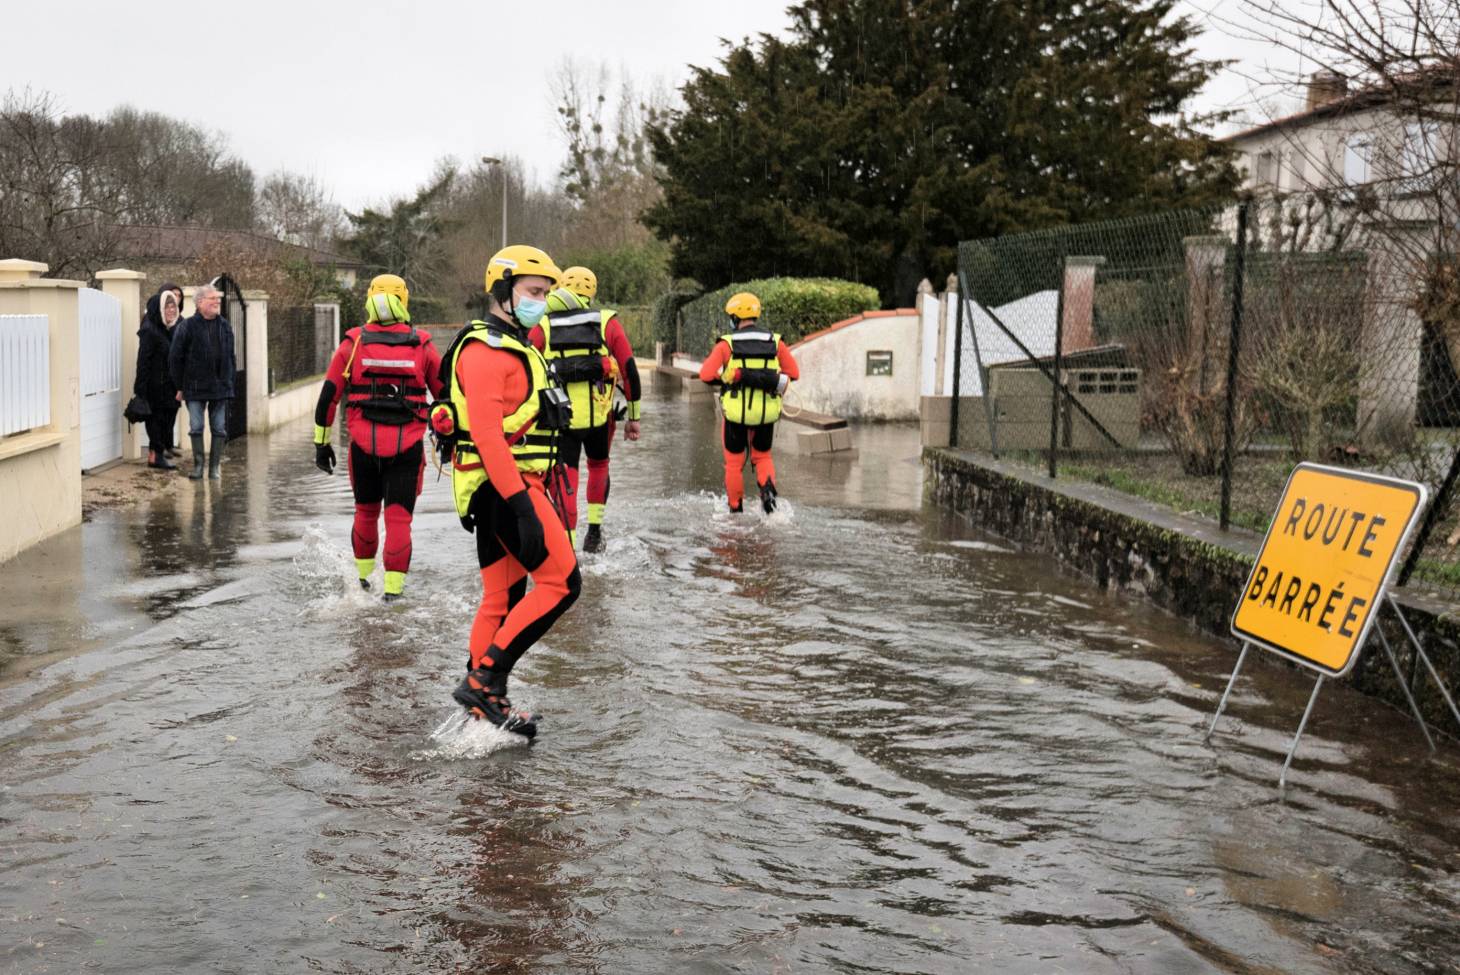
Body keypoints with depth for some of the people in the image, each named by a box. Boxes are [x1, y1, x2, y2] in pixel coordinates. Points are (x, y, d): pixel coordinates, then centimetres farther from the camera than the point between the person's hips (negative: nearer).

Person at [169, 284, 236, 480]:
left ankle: (215, 466, 12)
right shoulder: (188, 327, -5)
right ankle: (198, 466, 11)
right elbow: (175, 358, -2)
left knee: (220, 429, 4)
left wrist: (230, 380, 9)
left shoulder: (225, 326, 8)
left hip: (220, 387, 3)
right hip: (195, 388, -3)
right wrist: (180, 386, -2)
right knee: (196, 428, 1)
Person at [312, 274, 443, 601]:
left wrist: (321, 443, 11)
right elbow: (445, 395, 8)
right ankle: (393, 587, -1)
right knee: (399, 517, 3)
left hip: (364, 444, 1)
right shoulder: (422, 345, 1)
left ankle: (362, 576, 33)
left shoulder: (353, 343, 0)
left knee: (366, 511, 20)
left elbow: (328, 396, 2)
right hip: (407, 446, -1)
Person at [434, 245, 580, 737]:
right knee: (561, 582, -11)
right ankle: (484, 679, -9)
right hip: (505, 485, -10)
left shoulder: (512, 346, 21)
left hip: (505, 488, 10)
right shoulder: (486, 349, -12)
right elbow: (486, 432, -23)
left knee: (503, 597, 12)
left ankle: (485, 703, 18)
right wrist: (520, 500, -28)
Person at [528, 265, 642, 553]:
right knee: (599, 466, 26)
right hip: (599, 414, 1)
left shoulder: (543, 326, 9)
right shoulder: (608, 321, 9)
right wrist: (633, 417, 13)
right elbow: (629, 370, 6)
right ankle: (594, 533, 27)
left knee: (564, 483, 4)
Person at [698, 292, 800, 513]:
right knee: (763, 457, 22)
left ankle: (736, 511, 19)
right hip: (767, 413, 2)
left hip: (736, 412, -2)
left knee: (734, 463, 15)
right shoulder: (775, 342, 2)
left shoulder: (727, 344, -6)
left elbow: (706, 375, -13)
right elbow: (793, 372, 4)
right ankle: (767, 486, -7)